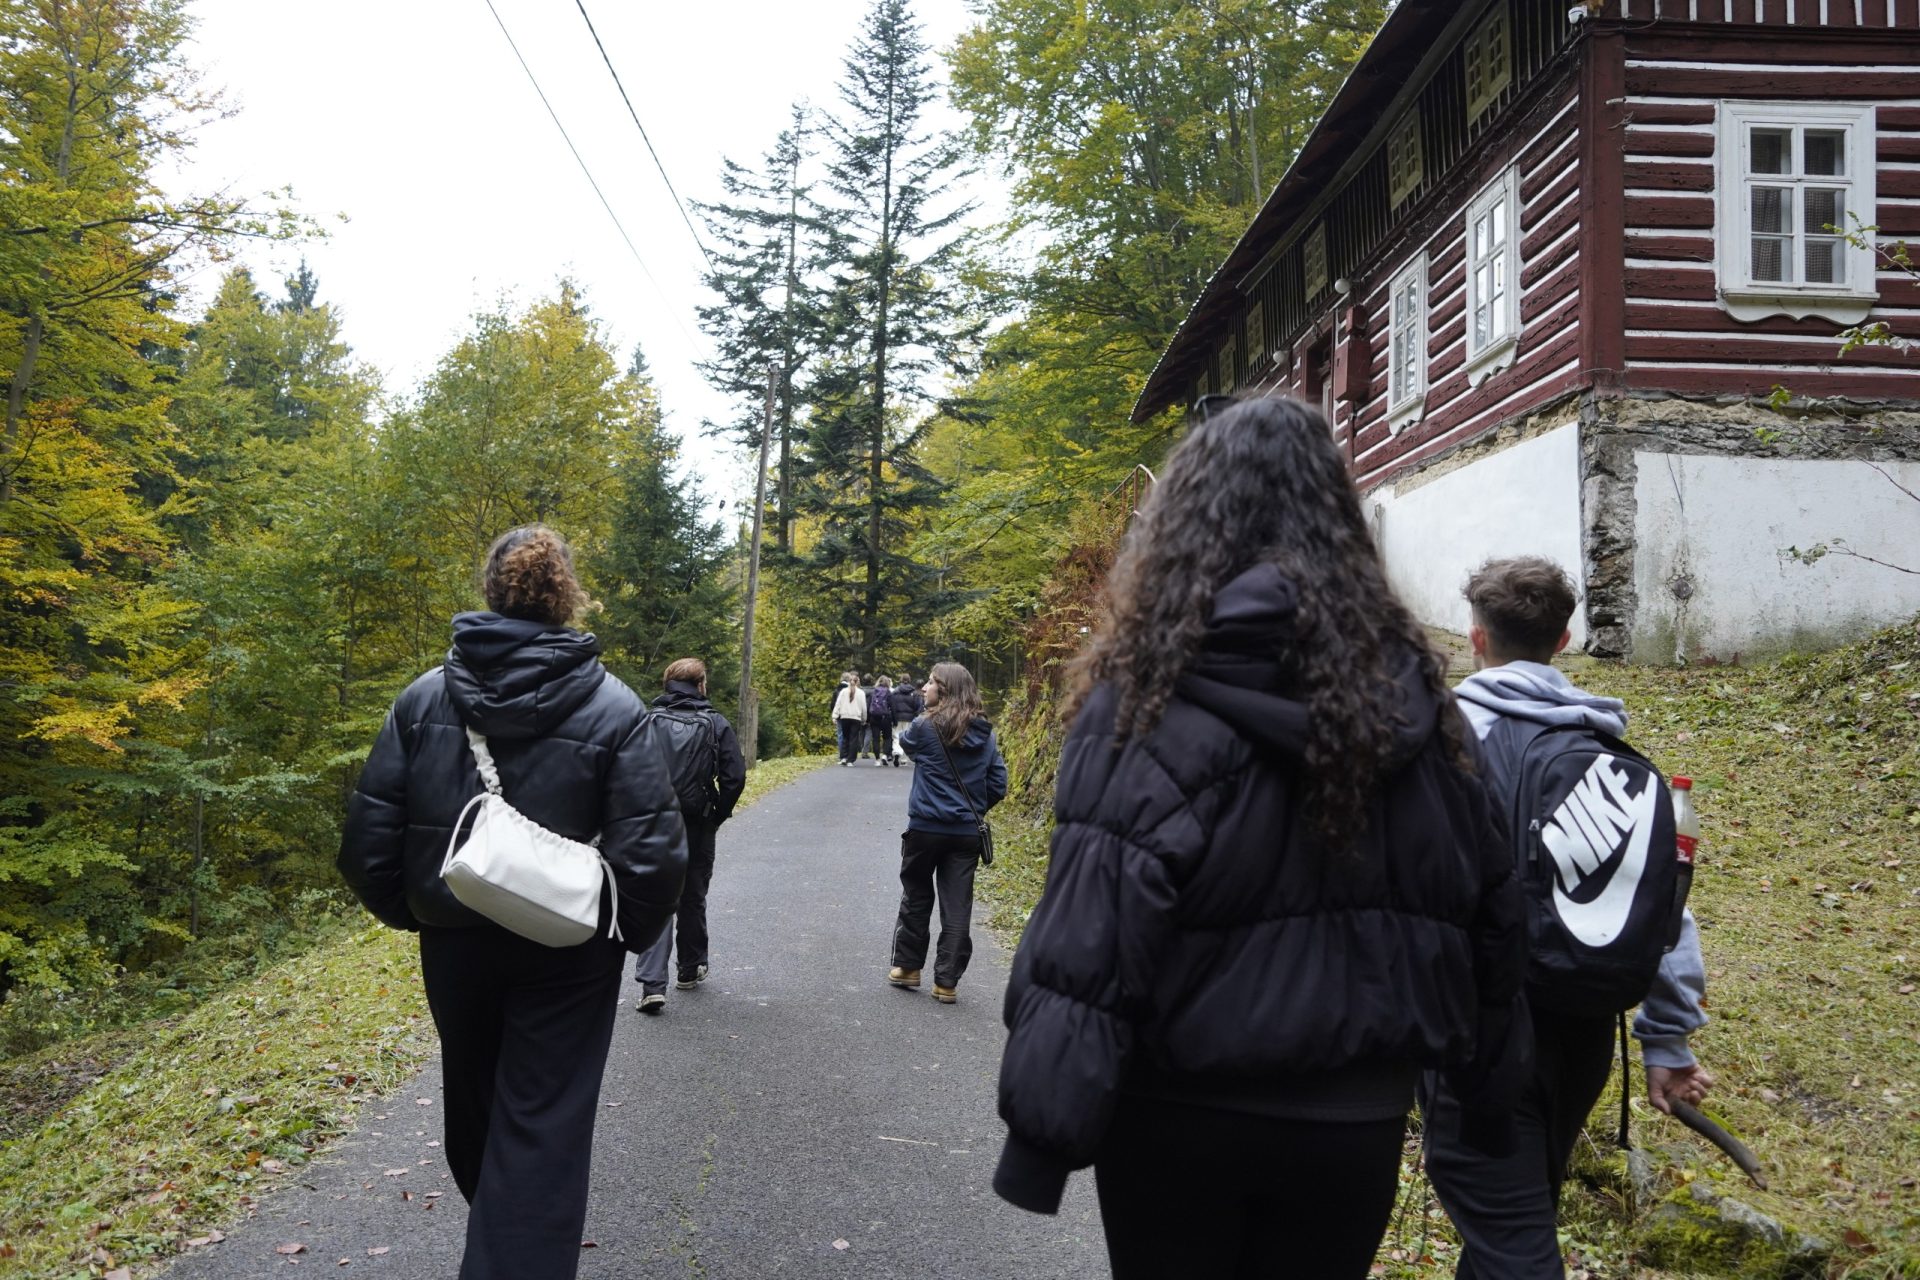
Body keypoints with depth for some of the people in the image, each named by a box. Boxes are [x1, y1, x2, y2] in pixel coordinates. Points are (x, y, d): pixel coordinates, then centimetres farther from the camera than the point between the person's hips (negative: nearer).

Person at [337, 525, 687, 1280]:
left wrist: (407, 910, 11)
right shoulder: (612, 708, -11)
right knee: (541, 1130, 5)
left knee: (475, 1106, 26)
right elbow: (652, 851, -16)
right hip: (567, 955, -4)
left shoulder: (425, 697, -5)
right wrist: (631, 932, 1)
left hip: (455, 945, 4)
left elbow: (368, 837, -6)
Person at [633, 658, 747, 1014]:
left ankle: (652, 984, -11)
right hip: (697, 827, 1)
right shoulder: (716, 724, -2)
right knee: (692, 898, 18)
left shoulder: (648, 721, -2)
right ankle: (690, 969, 34)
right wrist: (717, 816, 5)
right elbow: (735, 777, -8)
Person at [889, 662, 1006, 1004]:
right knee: (957, 907, 6)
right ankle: (947, 981, 8)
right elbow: (998, 784, 4)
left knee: (916, 898, 15)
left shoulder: (927, 728, -12)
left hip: (925, 829, -3)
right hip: (967, 834, 3)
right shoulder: (985, 735, 1)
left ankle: (907, 967, 24)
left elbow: (906, 743, 11)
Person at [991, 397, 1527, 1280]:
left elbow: (1092, 929, -20)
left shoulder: (1152, 693, -14)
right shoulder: (1405, 686, -1)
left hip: (1181, 1112, -3)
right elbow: (1483, 902, 5)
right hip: (1356, 1115, 3)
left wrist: (1044, 1129, -15)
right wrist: (1487, 1086, 16)